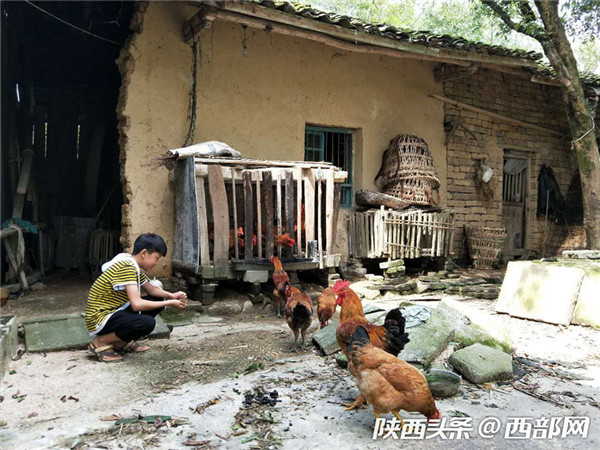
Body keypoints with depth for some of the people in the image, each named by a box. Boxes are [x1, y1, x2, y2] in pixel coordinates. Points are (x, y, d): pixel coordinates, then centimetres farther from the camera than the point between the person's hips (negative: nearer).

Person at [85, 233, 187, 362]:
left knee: (159, 299, 7)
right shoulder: (126, 266, -24)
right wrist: (169, 303, -21)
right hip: (99, 320, -10)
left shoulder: (134, 266, 7)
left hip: (115, 312, 10)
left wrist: (171, 295, -4)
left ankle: (122, 341, 10)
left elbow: (151, 289, 16)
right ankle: (100, 342, -7)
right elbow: (136, 304, -31)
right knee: (147, 323, -31)